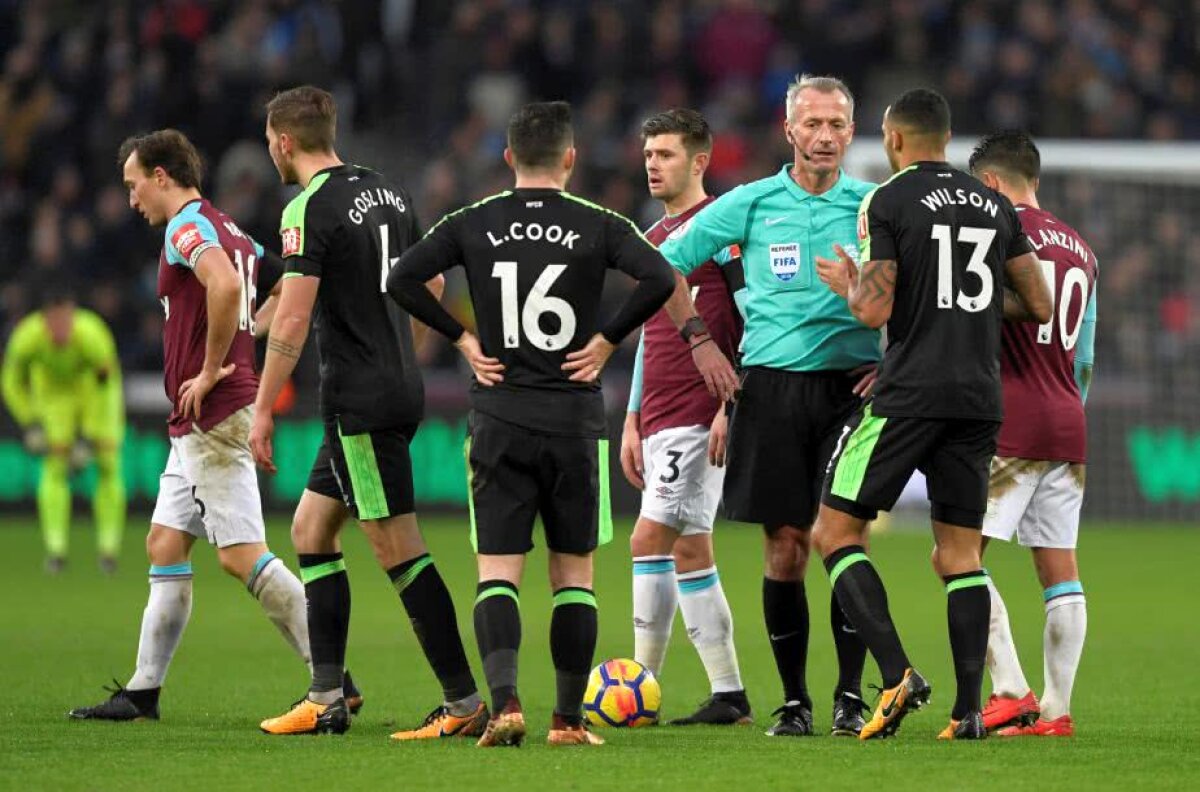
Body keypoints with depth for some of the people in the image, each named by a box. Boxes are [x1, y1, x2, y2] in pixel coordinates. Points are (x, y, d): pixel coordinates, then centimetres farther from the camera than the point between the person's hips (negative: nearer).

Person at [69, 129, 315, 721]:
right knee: (165, 546, 13)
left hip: (214, 419, -10)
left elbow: (224, 285, -32)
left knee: (243, 556, -12)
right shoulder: (229, 233, 17)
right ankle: (143, 691, 18)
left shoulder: (188, 226, -12)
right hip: (194, 426, 10)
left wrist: (211, 370, -22)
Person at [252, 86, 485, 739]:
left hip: (358, 402, -9)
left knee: (399, 551, -7)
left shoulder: (309, 209, -13)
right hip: (400, 388, 9)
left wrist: (264, 410, -13)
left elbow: (293, 318, -18)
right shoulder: (387, 193, 12)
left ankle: (466, 703, -8)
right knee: (311, 530, 15)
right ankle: (327, 698, 13)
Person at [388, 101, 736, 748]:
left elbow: (402, 279, -6)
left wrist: (462, 339, 1)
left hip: (499, 420, 1)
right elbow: (661, 279, -16)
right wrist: (608, 339, -5)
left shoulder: (473, 225, 2)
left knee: (497, 572, 0)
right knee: (574, 572, 10)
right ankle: (569, 718, 9)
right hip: (575, 420, 0)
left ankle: (504, 701, -19)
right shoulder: (596, 226, -2)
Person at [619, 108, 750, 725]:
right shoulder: (651, 240, 19)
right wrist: (632, 421, 20)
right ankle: (728, 694, 10)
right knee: (689, 552, 7)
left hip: (700, 415, -9)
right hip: (659, 420, 9)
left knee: (649, 540, -14)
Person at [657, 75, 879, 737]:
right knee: (784, 547, 0)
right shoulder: (751, 204, 4)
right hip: (772, 387, 0)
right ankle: (793, 701, 7)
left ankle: (850, 696, 1)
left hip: (850, 384, 0)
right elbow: (663, 264, 11)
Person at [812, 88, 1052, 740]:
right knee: (959, 552, 8)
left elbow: (875, 311, -11)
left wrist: (847, 285, 10)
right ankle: (969, 708, -1)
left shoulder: (887, 202, -4)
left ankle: (897, 674, -13)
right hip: (979, 398, 5)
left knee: (835, 531, 3)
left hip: (909, 394, -5)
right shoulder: (994, 206, 12)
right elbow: (1038, 305, 13)